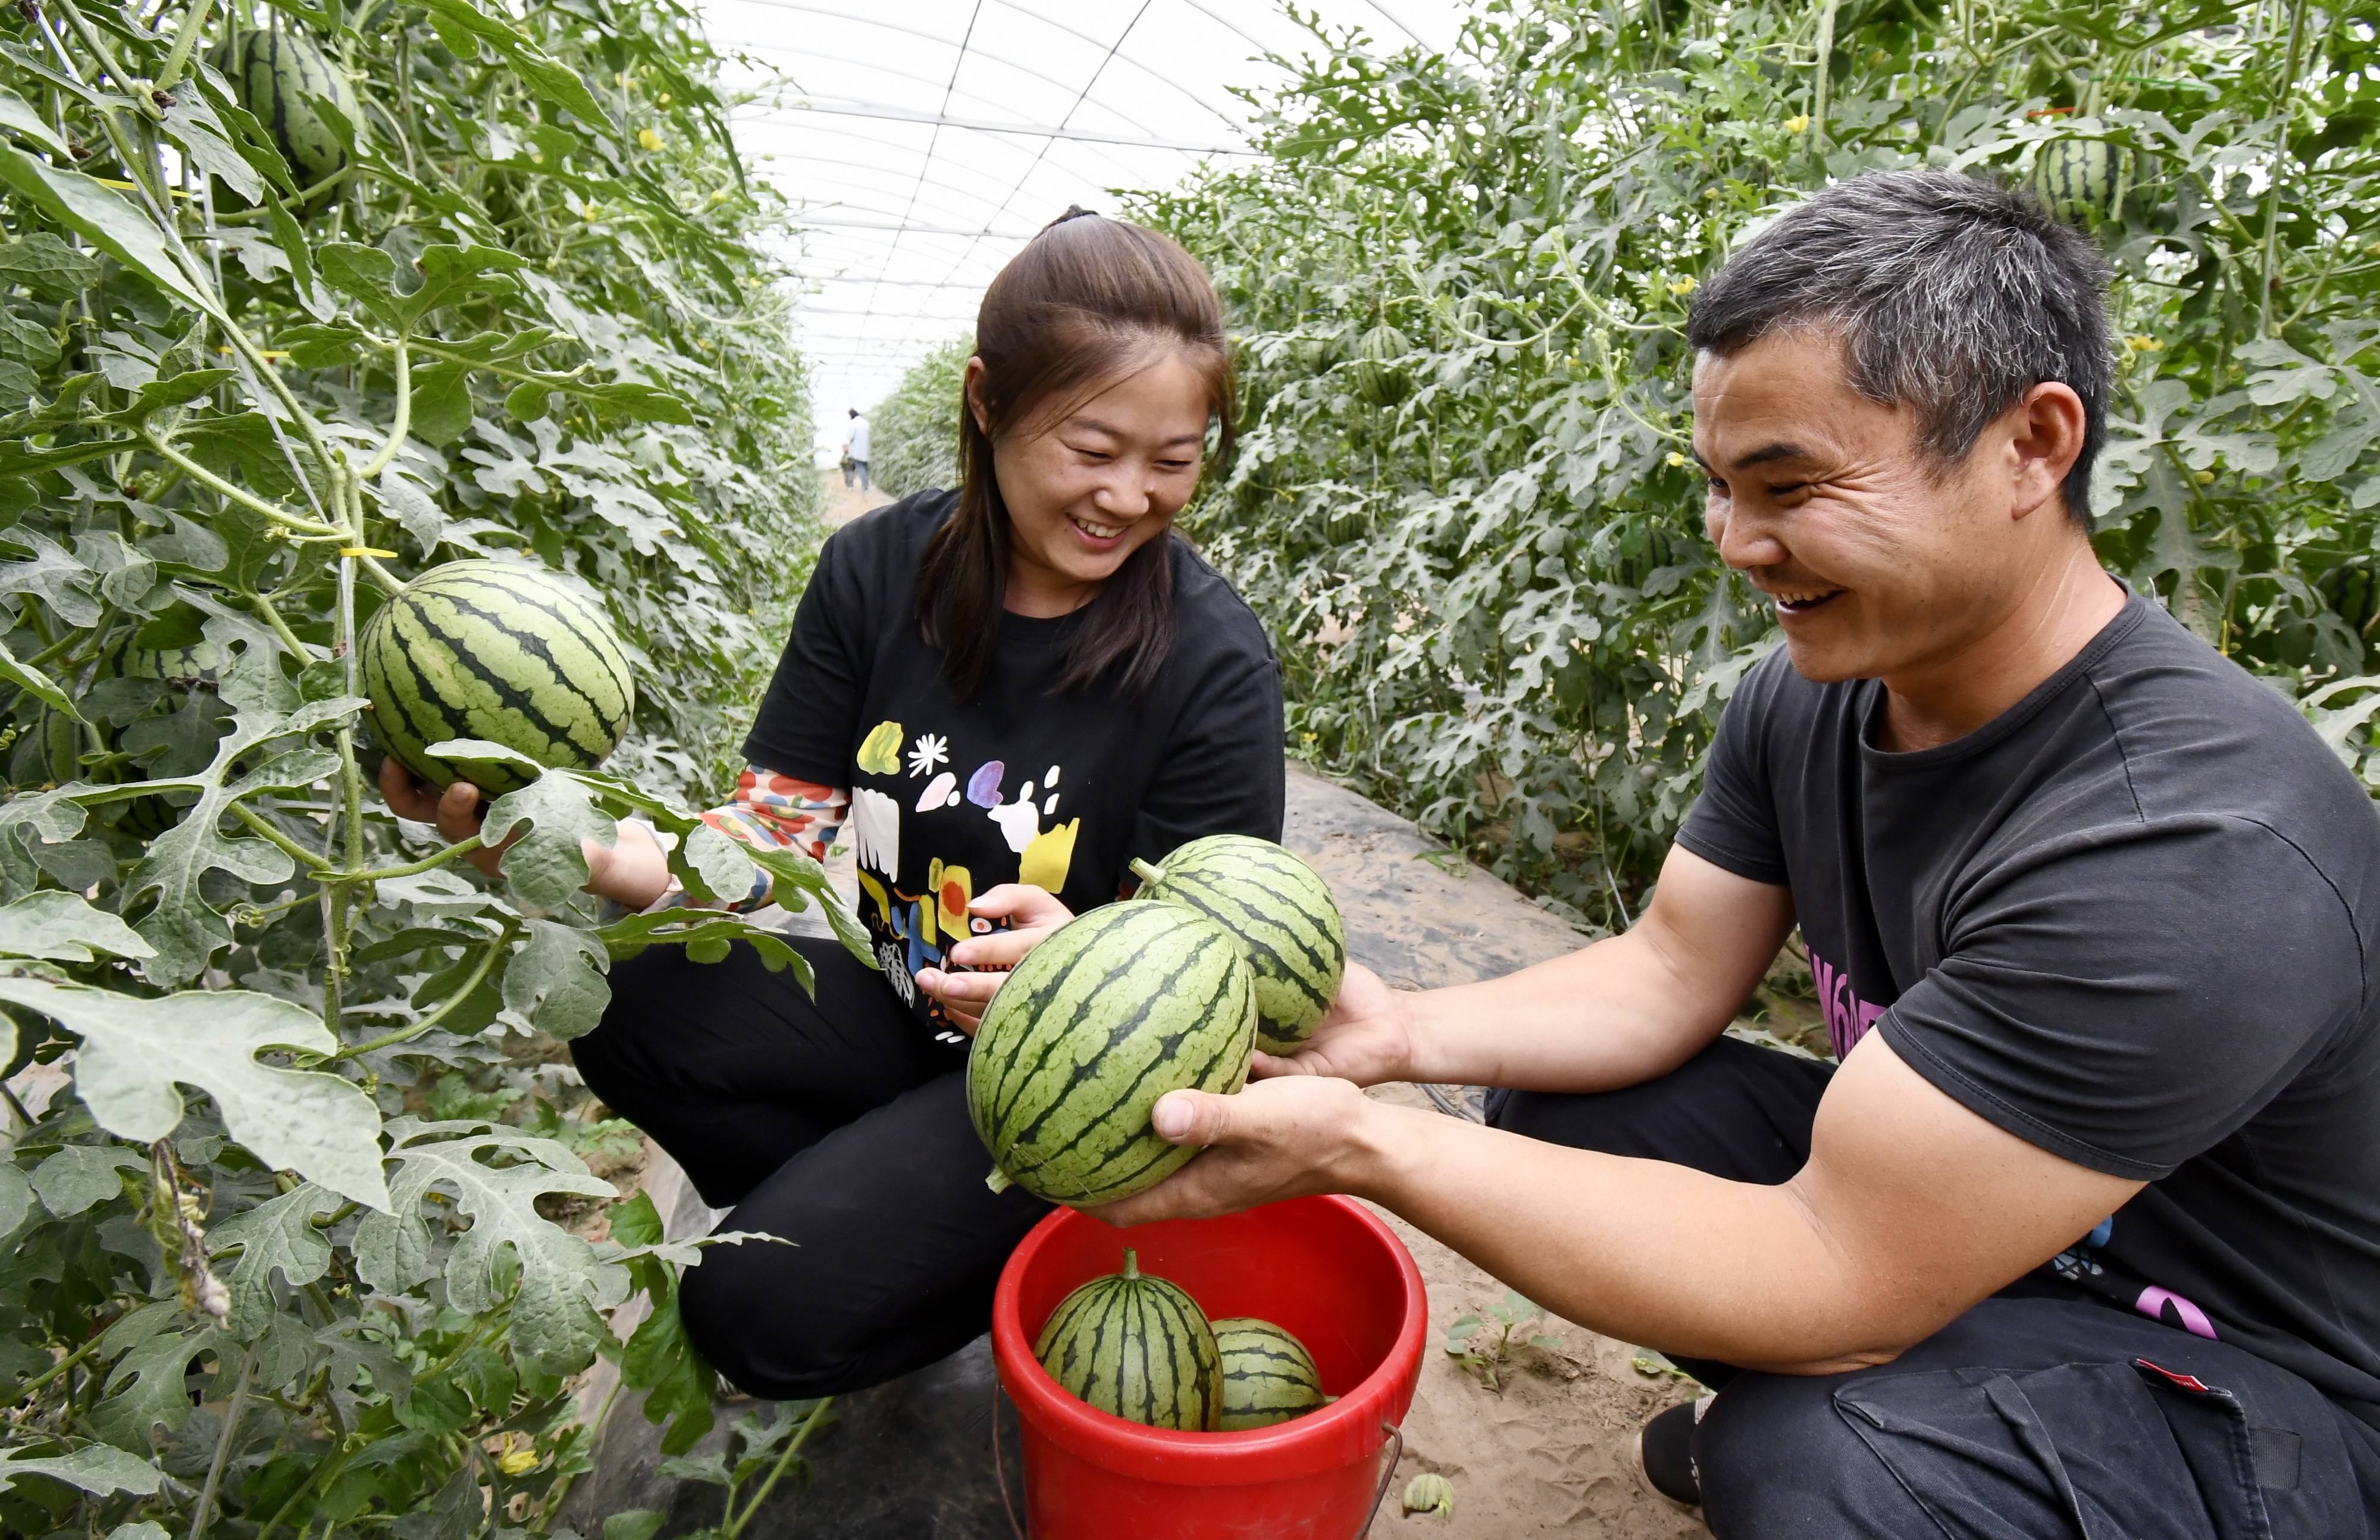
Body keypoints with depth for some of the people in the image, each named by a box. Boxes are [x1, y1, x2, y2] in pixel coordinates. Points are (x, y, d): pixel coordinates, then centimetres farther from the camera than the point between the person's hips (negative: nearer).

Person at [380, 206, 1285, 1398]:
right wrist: (579, 851, -28)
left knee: (763, 1310, -17)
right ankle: (889, 1223, 4)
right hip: (896, 1001, 5)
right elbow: (775, 833, -8)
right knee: (627, 1008, -17)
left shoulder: (1215, 665, -21)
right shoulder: (882, 571, -9)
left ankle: (1039, 1258, 11)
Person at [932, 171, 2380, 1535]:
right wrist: (1402, 1033, -20)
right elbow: (1667, 972, -4)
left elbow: (1829, 1286, -33)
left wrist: (1363, 1150, -33)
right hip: (1919, 1188, 7)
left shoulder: (2198, 850, -33)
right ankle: (1775, 1420, 17)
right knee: (1556, 1095, -2)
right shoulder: (1810, 697, -8)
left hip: (2249, 1388, -6)